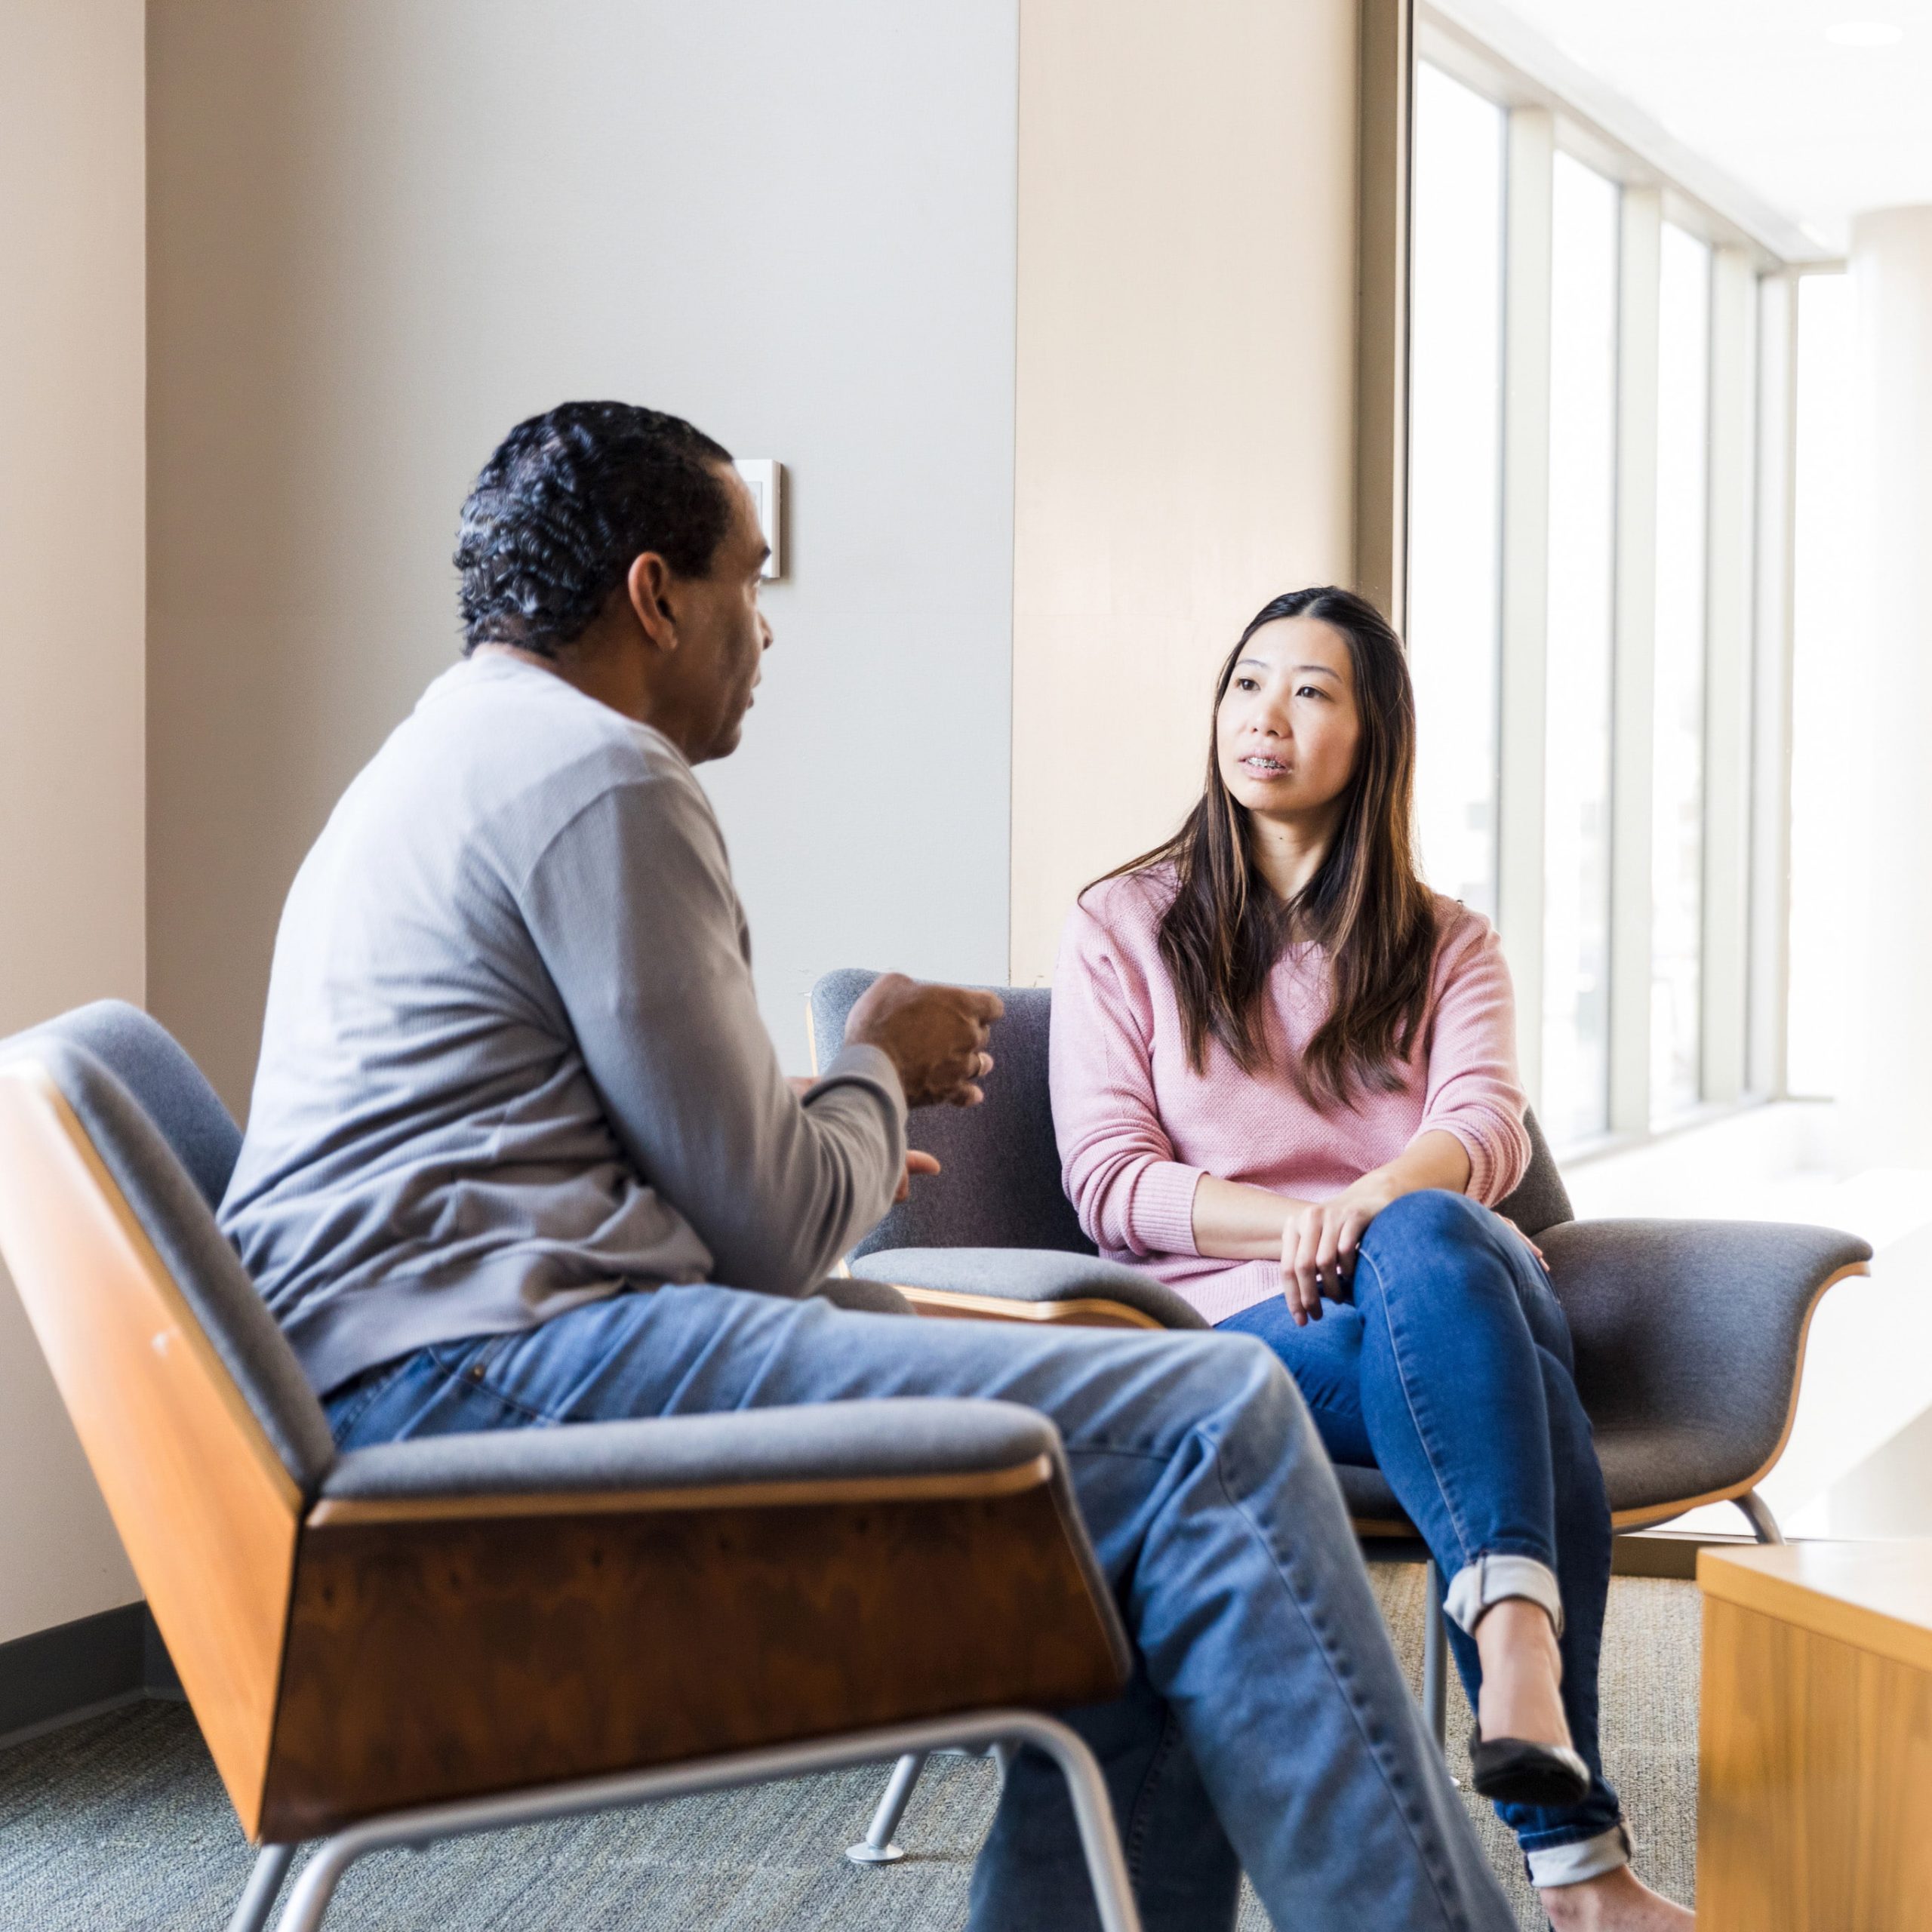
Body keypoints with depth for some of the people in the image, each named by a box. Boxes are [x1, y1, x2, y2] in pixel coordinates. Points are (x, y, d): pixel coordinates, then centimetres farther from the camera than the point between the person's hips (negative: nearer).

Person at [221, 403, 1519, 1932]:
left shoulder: (448, 761, 26)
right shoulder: (604, 779, -8)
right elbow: (773, 1235, -9)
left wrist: (841, 1134, 38)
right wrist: (883, 1071, 12)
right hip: (494, 1377, -11)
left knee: (1149, 1524, 9)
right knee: (1210, 1422, -17)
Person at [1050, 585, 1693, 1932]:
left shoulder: (1446, 946, 22)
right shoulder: (1122, 928, 17)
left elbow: (1487, 1126, -1)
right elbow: (1110, 1181, 3)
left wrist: (1370, 1208, -25)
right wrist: (1293, 1226, -15)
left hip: (1450, 1288, 2)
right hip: (1236, 1318, -2)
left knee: (1429, 1238, -39)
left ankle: (1518, 1658, -58)